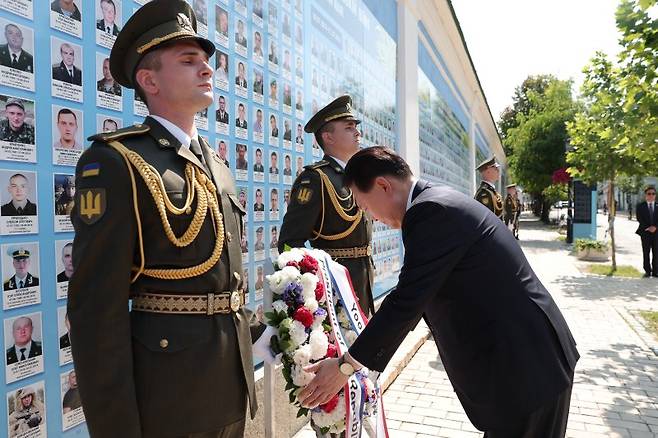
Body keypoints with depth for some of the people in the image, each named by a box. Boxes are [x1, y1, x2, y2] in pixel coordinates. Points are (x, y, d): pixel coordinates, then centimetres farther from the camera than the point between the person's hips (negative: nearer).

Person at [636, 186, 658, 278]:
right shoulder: (640, 206, 5)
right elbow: (639, 219, -4)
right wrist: (648, 228, -14)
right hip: (645, 232, -1)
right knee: (646, 253, 3)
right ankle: (647, 271, 8)